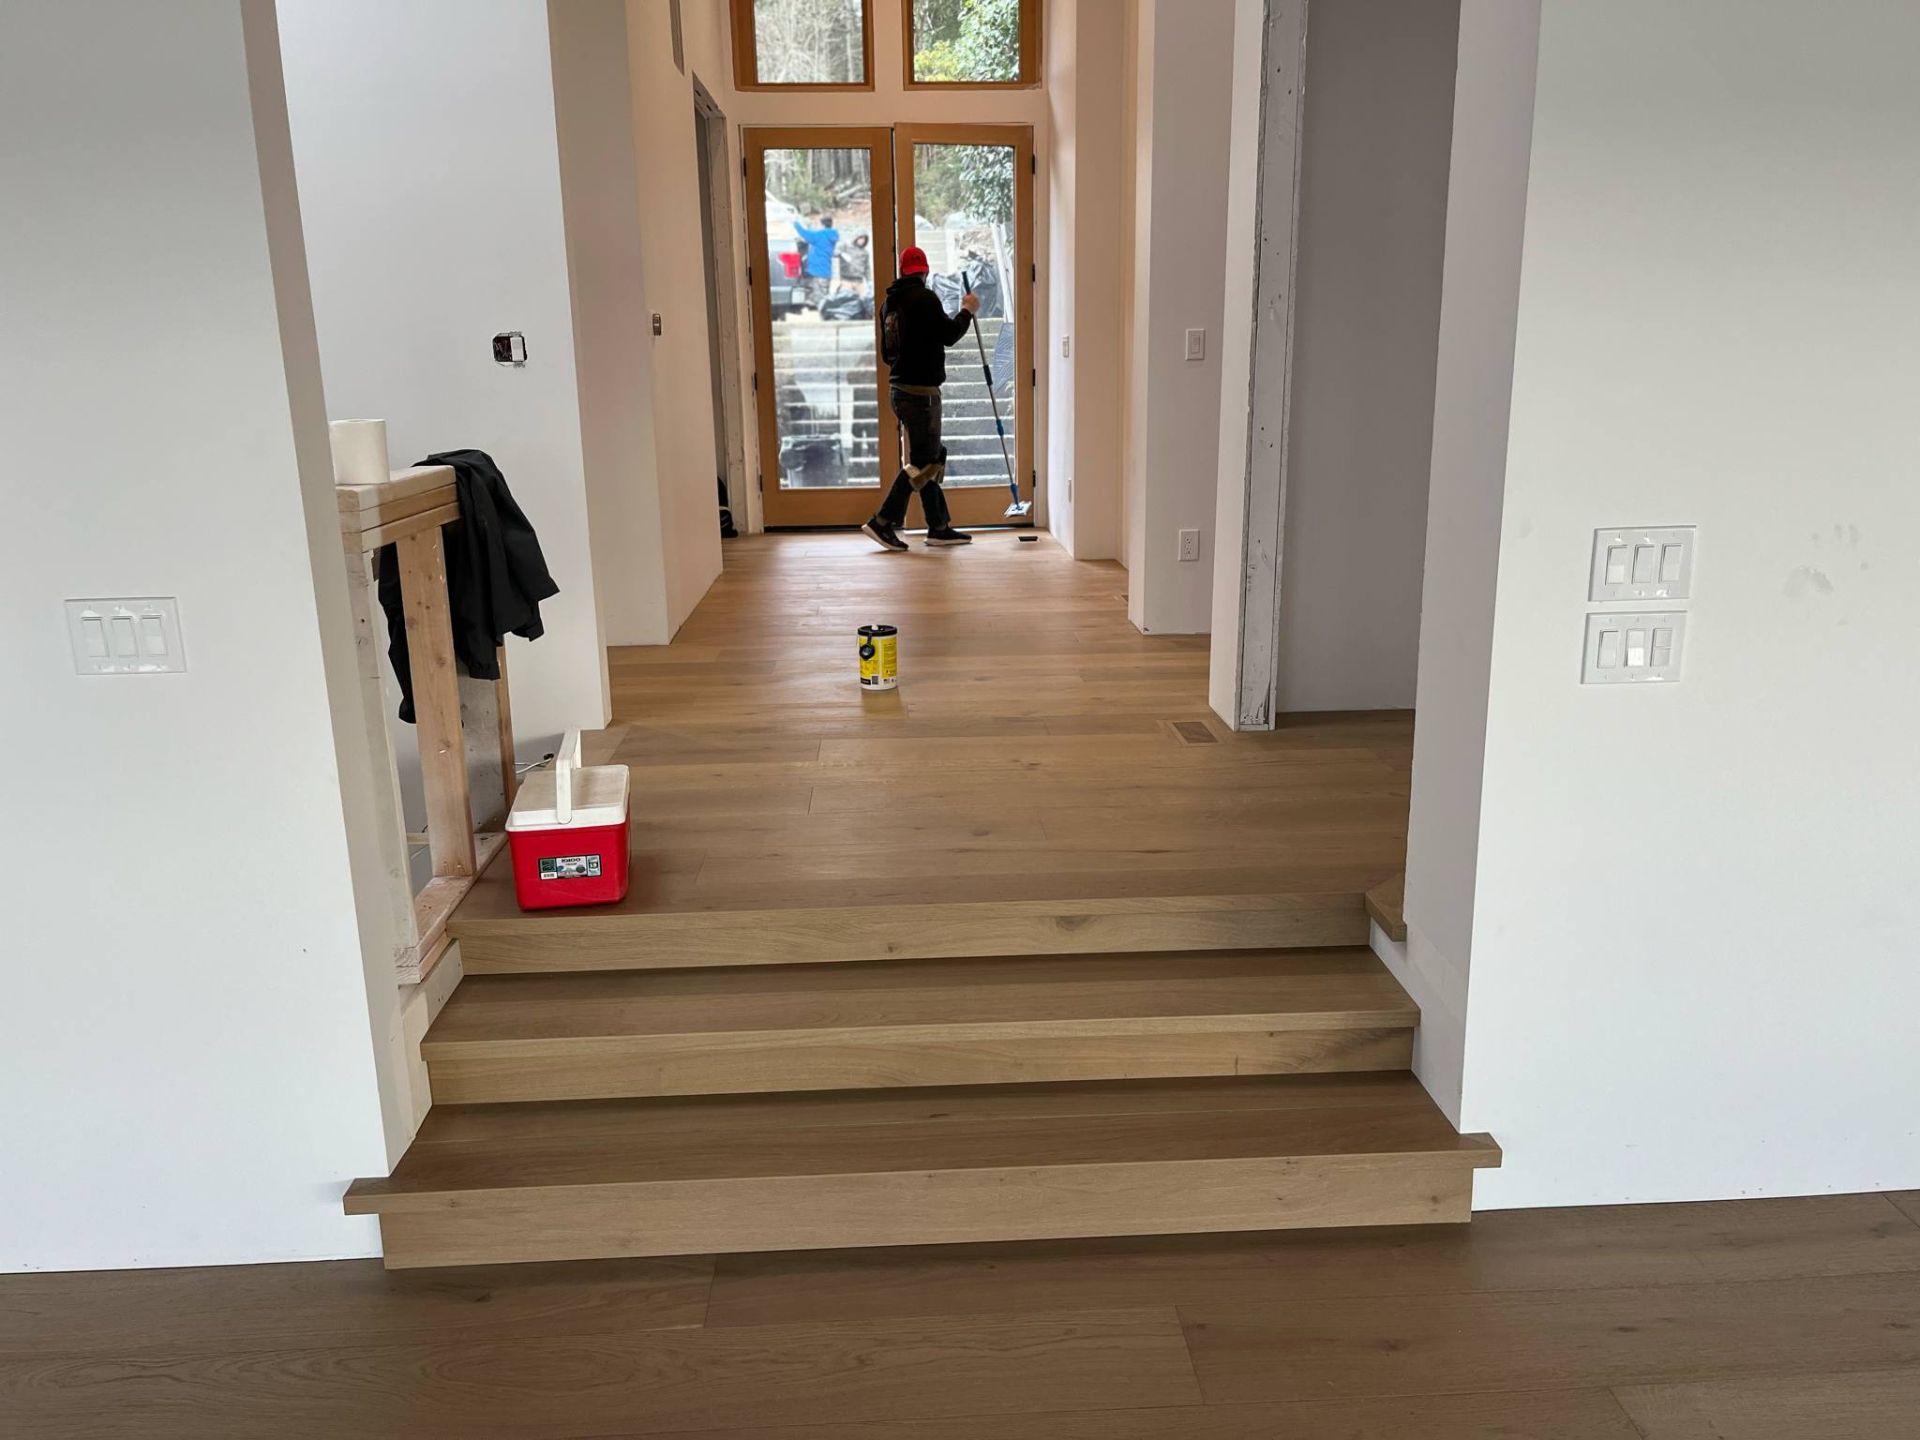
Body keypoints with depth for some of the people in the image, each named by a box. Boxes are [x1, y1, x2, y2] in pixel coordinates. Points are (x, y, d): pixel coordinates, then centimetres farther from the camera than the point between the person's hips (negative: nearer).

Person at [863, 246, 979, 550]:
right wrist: (967, 311, 6)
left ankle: (939, 527, 15)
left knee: (932, 456, 13)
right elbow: (949, 335, -10)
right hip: (920, 391, -9)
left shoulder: (889, 303, 13)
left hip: (898, 387, 9)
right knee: (922, 461, -5)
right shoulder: (924, 298, -13)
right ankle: (883, 522, -8)